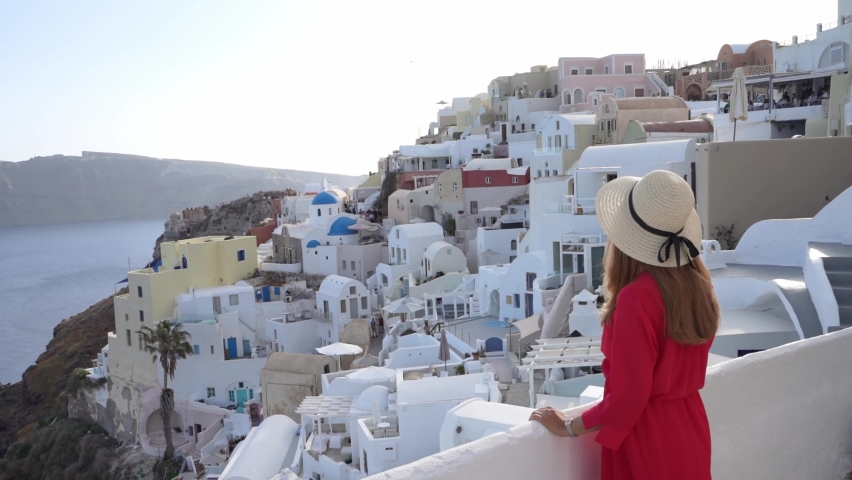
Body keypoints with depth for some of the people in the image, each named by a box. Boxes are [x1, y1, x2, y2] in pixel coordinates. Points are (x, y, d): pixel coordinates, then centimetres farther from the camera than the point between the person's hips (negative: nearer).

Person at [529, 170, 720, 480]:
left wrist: (568, 427, -10)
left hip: (648, 438, -7)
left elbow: (627, 397, -22)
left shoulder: (637, 297, -26)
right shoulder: (697, 283, -4)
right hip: (691, 429, 7)